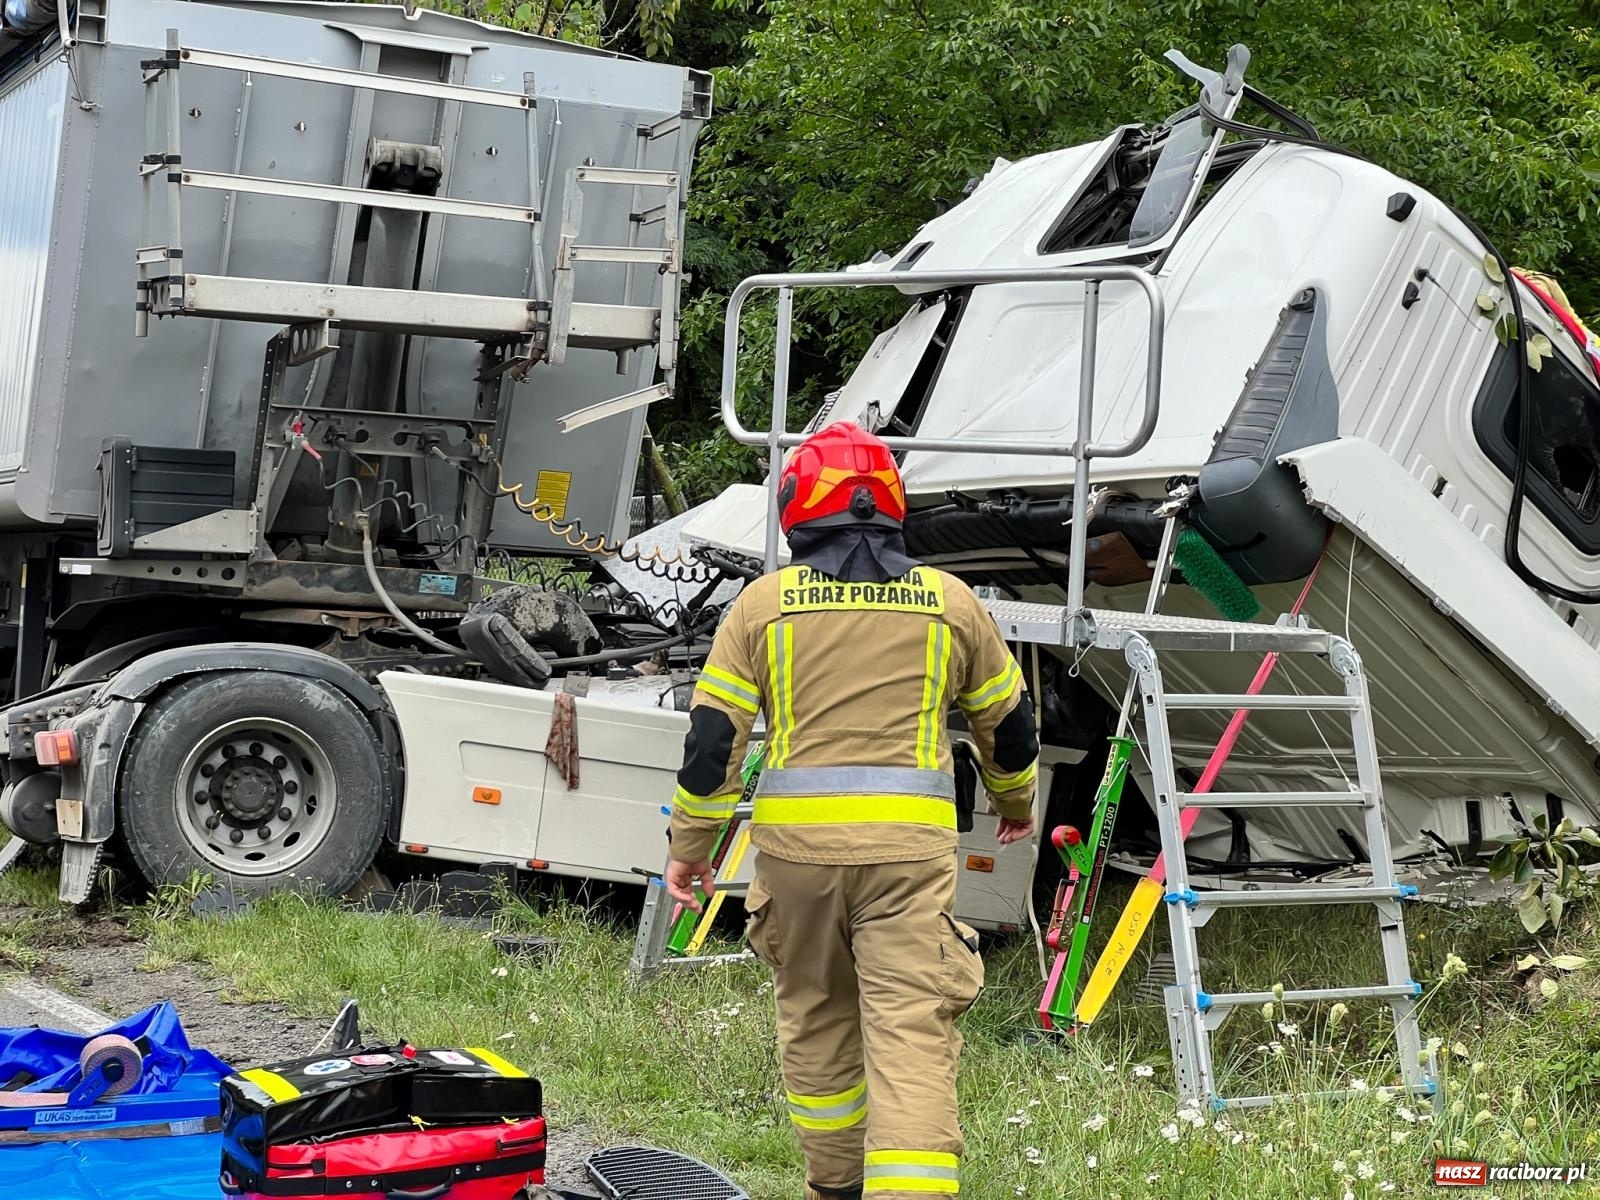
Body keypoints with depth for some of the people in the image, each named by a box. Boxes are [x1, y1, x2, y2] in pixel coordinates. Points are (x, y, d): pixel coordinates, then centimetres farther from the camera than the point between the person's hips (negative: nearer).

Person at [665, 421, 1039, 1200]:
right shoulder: (949, 601, 7)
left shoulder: (764, 602, 3)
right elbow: (1007, 719, 20)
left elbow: (712, 733, 2)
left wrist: (690, 844, 12)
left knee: (815, 1015, 20)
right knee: (910, 1027, -5)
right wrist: (1015, 799, 38)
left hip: (796, 838, 1)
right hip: (909, 842, -1)